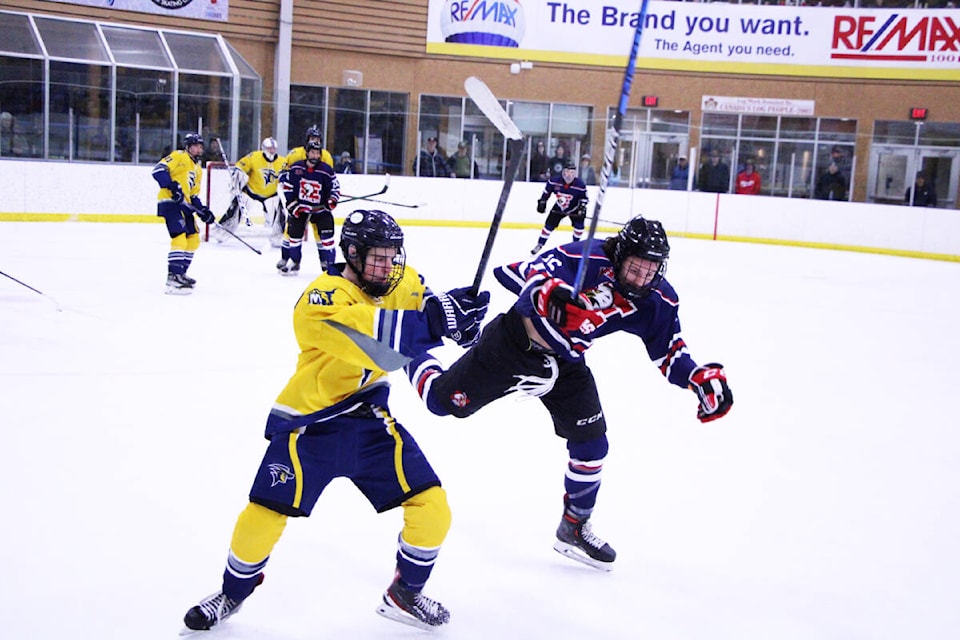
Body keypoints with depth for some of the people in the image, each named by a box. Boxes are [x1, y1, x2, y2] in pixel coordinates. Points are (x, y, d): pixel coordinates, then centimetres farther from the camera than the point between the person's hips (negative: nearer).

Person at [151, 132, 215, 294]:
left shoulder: (198, 170, 24)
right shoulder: (179, 156, -2)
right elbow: (159, 169, -16)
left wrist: (202, 211, 9)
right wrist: (172, 186, -26)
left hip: (184, 205, 10)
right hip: (170, 202, -10)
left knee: (193, 239, 13)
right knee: (180, 237, -20)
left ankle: (180, 273, 25)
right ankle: (173, 278, -21)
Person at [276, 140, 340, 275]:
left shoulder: (327, 171, -11)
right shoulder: (296, 168, -8)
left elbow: (335, 188, -1)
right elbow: (286, 186, 1)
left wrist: (332, 200, -19)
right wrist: (291, 204, -4)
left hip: (320, 209, -1)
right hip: (298, 208, 1)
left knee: (325, 236, -7)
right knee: (293, 234, 2)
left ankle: (329, 264, 2)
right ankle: (285, 259, 17)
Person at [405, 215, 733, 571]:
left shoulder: (658, 301, -12)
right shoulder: (585, 259, -31)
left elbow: (669, 351, -2)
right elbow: (526, 274, -40)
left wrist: (701, 377, -19)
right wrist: (547, 292, -63)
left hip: (565, 364, 5)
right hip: (512, 345, -5)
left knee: (592, 443, -1)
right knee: (444, 402, 6)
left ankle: (574, 528, 20)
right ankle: (414, 356, 41)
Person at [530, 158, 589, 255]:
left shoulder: (580, 185, -26)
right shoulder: (555, 181, -24)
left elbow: (584, 198, -12)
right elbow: (546, 191, -6)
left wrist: (582, 209, -23)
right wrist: (542, 202, -5)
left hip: (574, 208, -1)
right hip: (559, 207, 1)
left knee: (579, 225, -16)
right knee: (549, 224, -2)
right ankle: (539, 245, 12)